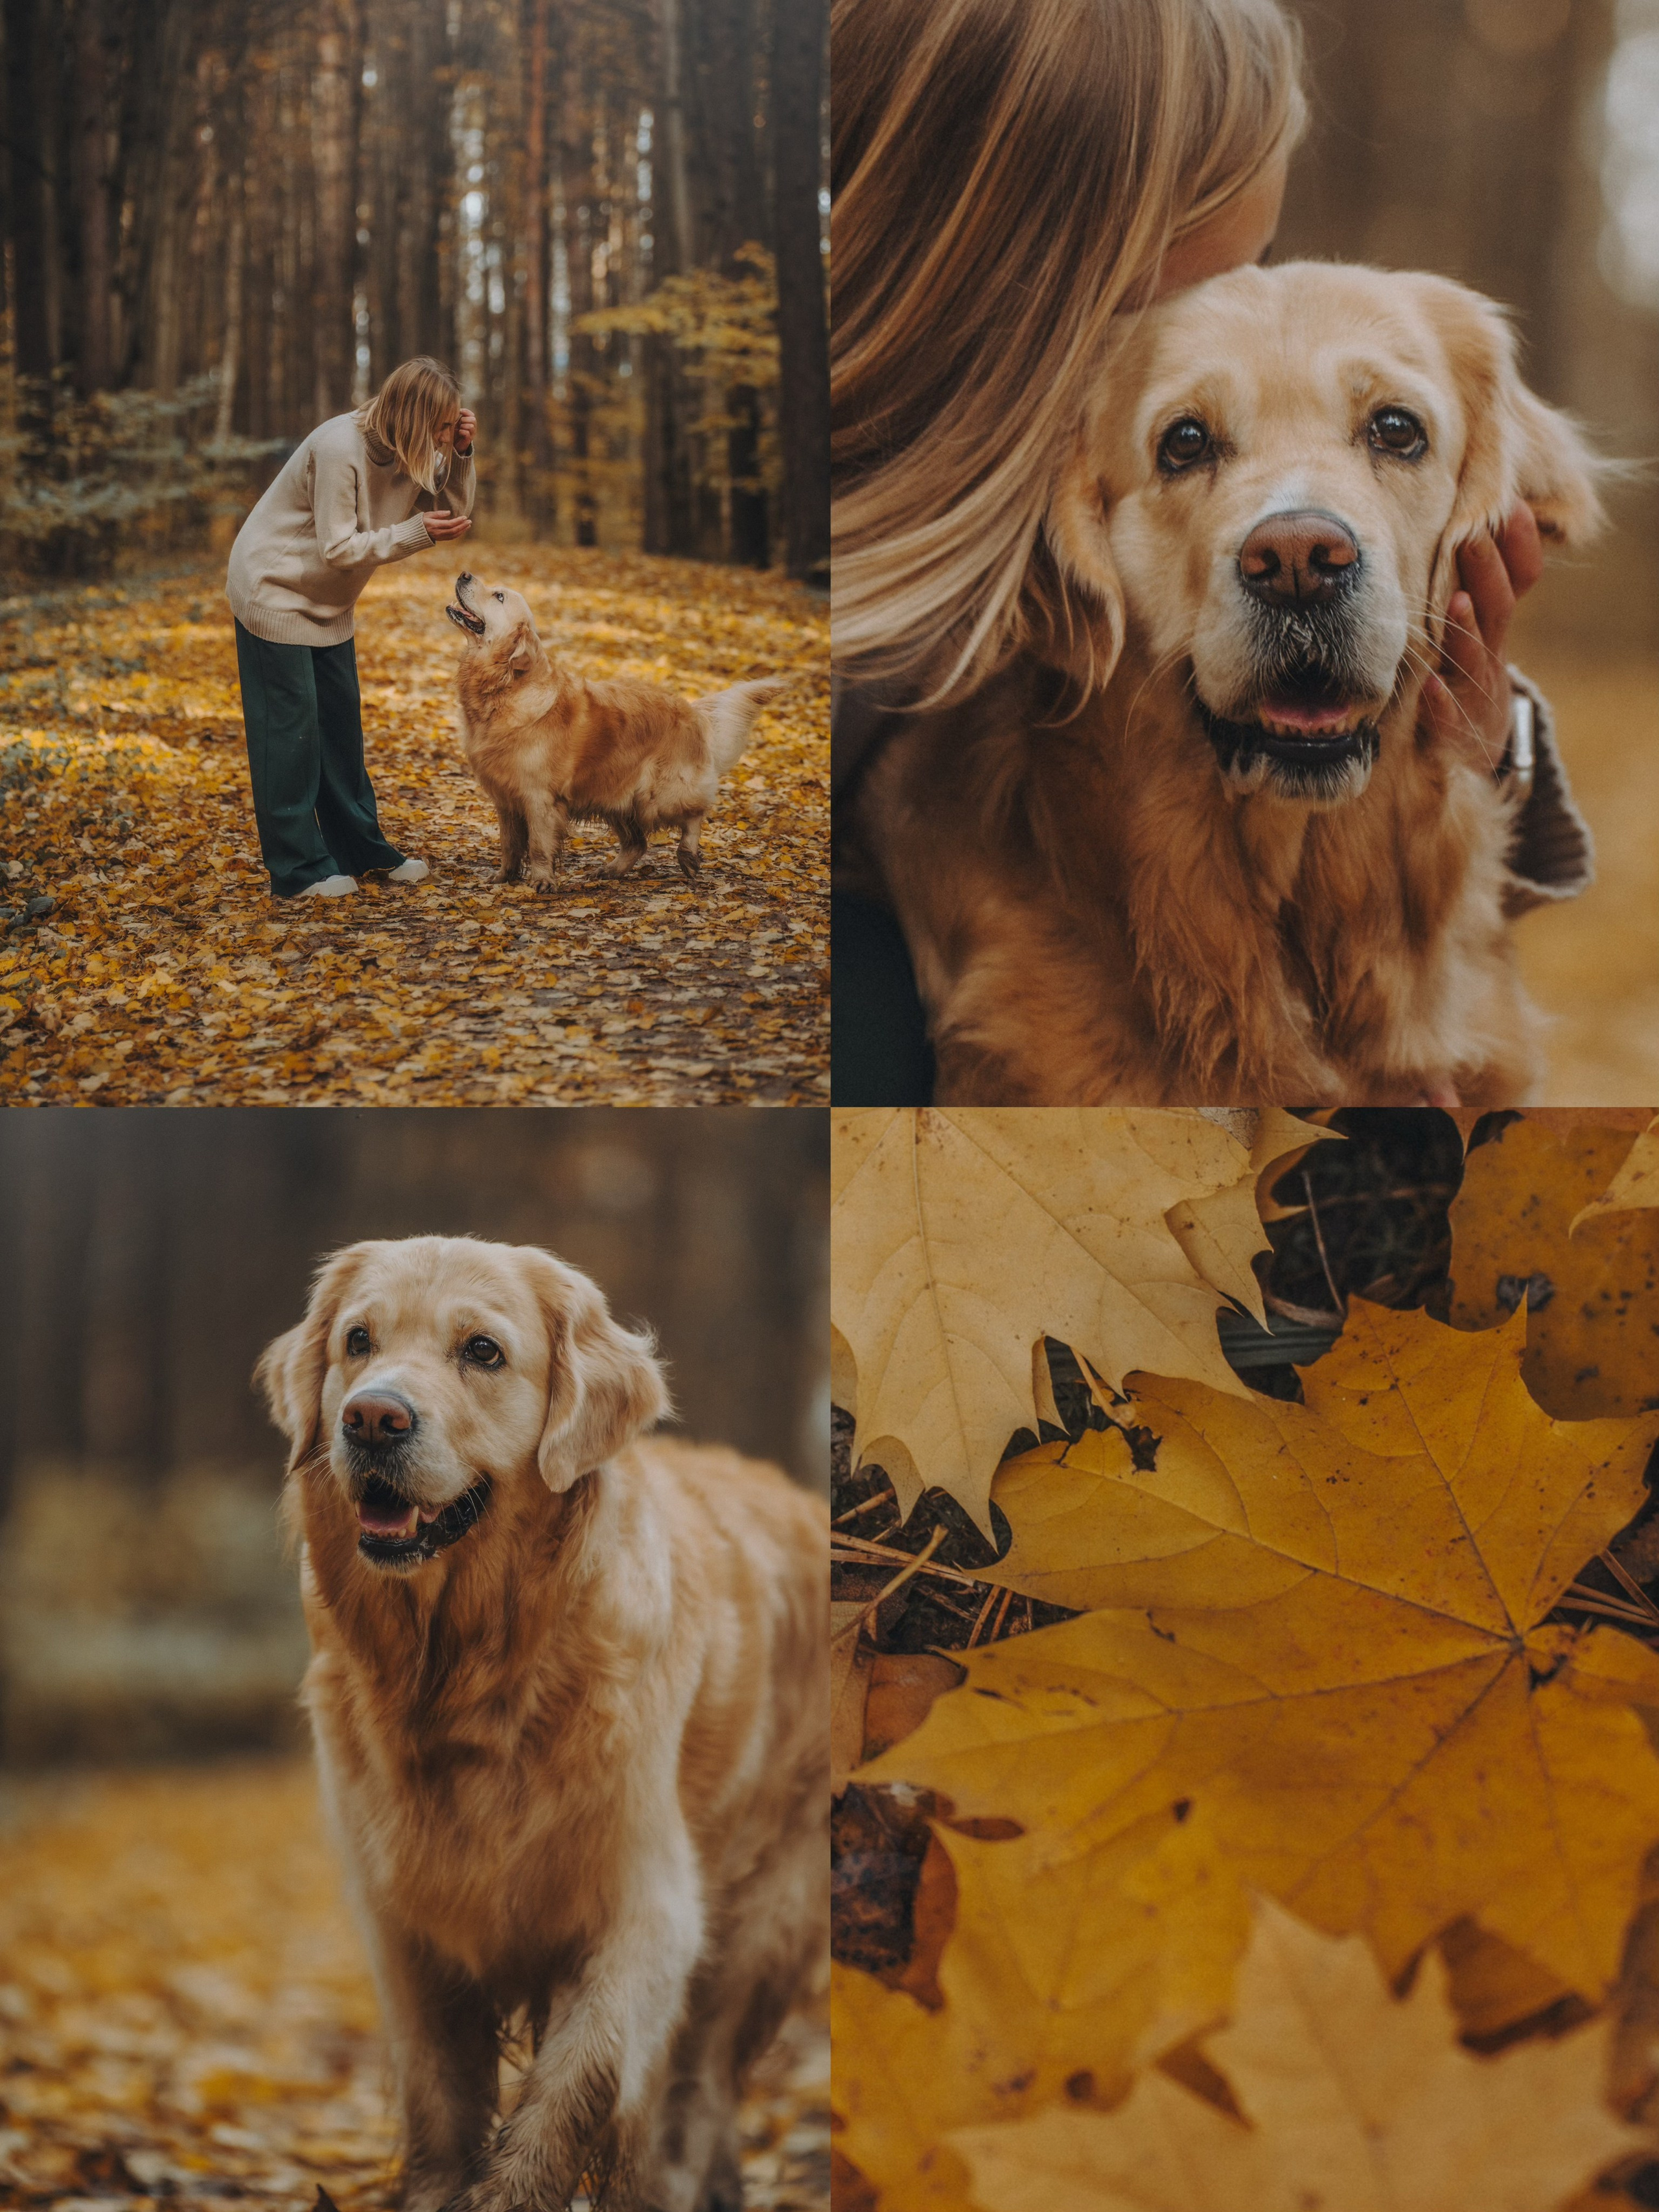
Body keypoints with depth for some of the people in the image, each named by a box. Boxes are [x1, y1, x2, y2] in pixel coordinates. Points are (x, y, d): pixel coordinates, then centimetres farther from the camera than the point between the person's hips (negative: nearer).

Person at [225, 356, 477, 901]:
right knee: (290, 729, -6)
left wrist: (461, 456, -19)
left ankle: (360, 850, 16)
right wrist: (416, 533, -34)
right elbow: (339, 548, -28)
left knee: (341, 722, 10)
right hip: (274, 591, -8)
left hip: (327, 602, 8)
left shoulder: (415, 452, -7)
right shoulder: (339, 448, -29)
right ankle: (298, 869, -2)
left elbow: (453, 518, -6)